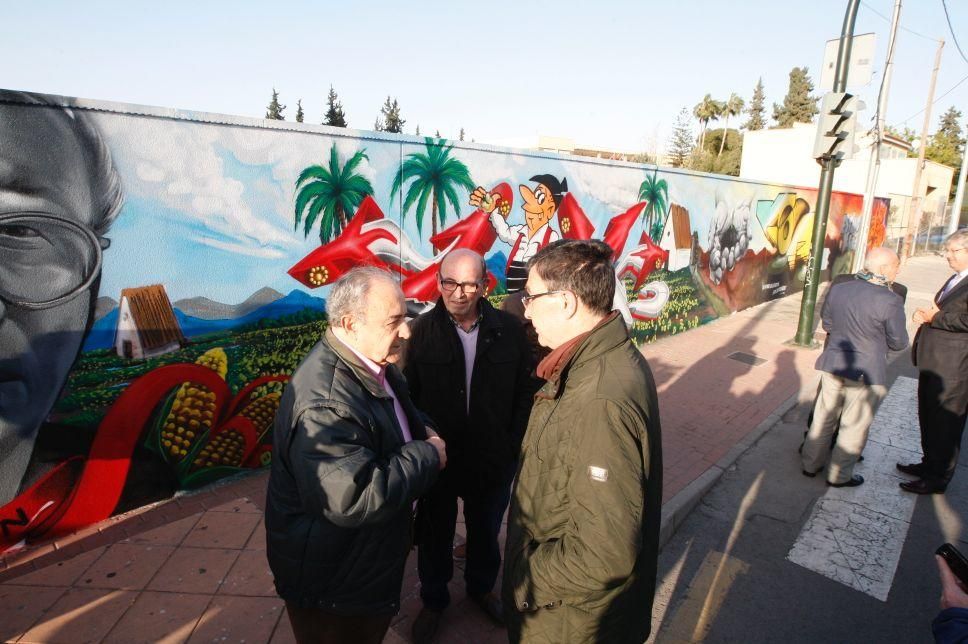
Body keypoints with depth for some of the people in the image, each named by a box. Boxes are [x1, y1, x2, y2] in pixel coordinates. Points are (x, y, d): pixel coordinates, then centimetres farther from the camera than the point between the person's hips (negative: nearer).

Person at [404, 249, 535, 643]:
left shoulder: (509, 330, -11)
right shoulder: (422, 331, -15)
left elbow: (525, 392, -4)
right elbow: (407, 395, -12)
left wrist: (512, 444, -5)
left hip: (493, 460, 2)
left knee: (486, 532, 26)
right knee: (435, 535, 21)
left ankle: (481, 587, 54)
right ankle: (433, 600, 49)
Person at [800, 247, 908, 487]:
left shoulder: (837, 289, -4)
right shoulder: (890, 301, -20)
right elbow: (898, 343, -9)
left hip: (832, 366, 5)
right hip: (867, 374, -5)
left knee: (823, 418, 18)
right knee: (854, 427, 12)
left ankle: (811, 464, 31)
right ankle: (839, 476, 25)